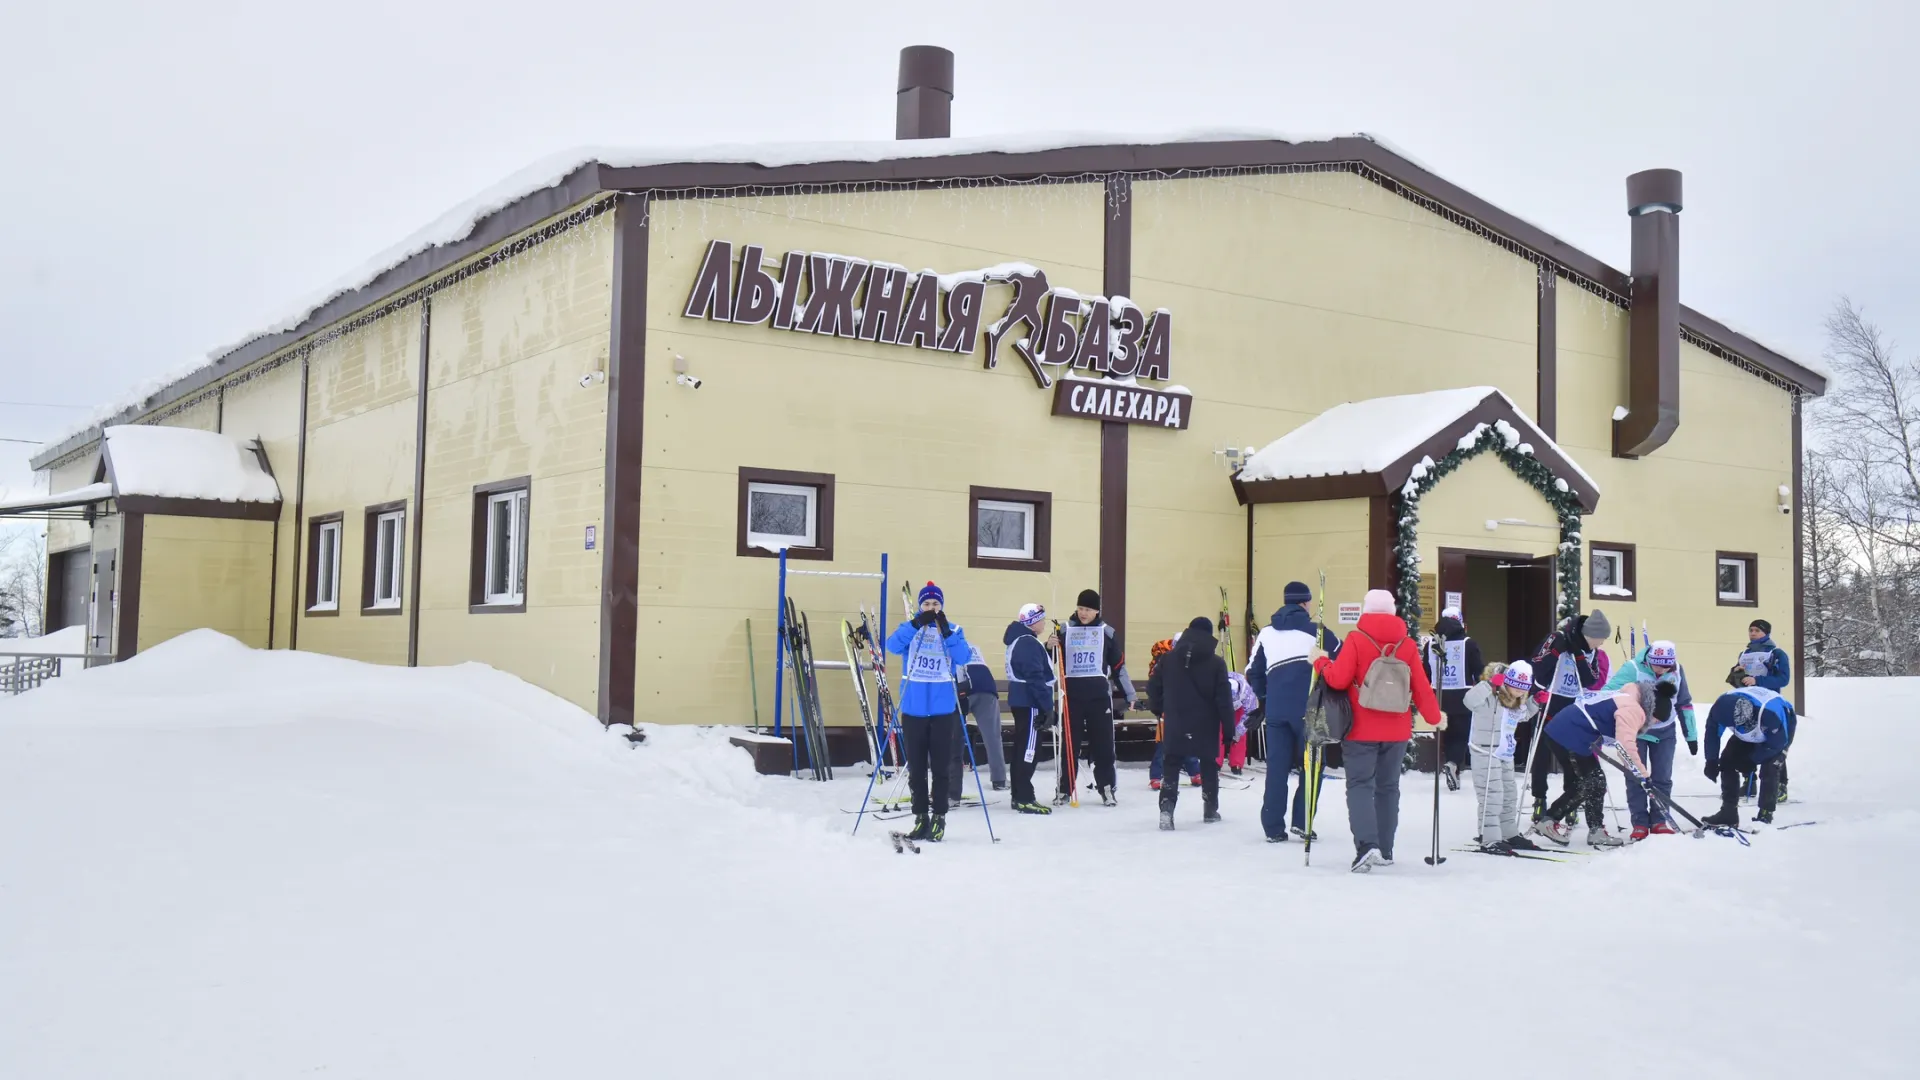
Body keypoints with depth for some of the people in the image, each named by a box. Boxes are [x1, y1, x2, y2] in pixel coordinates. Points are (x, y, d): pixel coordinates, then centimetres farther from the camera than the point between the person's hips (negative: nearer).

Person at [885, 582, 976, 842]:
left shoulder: (954, 631, 6)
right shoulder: (909, 628, 7)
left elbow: (963, 657, -11)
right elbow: (892, 646, -13)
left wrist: (946, 631, -22)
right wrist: (917, 624, -24)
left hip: (943, 708, -1)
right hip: (913, 708, 1)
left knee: (940, 766, 1)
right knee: (916, 767, 6)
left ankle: (939, 817, 9)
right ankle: (920, 817, 14)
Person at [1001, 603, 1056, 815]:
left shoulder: (1017, 640, 15)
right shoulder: (1029, 643, -18)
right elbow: (1036, 678, -22)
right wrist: (1047, 707, -20)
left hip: (1020, 700, 11)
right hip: (1030, 702, -11)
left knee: (1022, 747, 13)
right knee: (1029, 749, -9)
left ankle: (1018, 796, 18)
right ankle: (1025, 799, -9)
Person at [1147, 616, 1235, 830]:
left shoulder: (1168, 659, -1)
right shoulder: (1216, 663, -7)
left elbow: (1153, 687, 2)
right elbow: (1224, 699, -8)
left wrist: (1158, 709, 21)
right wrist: (1228, 729, -1)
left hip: (1175, 724, 1)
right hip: (1206, 726, -1)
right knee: (1209, 764, 17)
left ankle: (1166, 808, -13)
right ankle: (1210, 810, 26)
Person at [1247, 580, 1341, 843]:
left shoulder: (1266, 633, 9)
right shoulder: (1316, 631, -3)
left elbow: (1253, 672, 13)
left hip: (1276, 710, 4)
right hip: (1308, 710, -3)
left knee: (1277, 767, 7)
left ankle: (1274, 828, 7)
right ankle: (1302, 821, 4)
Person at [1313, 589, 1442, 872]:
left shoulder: (1356, 640, -9)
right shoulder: (1407, 645, 0)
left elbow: (1338, 679, -14)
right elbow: (1421, 687, 3)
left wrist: (1321, 663, 5)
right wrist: (1434, 717, 18)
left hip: (1361, 731, -3)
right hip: (1397, 732, 3)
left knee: (1360, 786, -1)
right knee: (1387, 787, 15)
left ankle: (1367, 846, -19)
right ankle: (1385, 851, 19)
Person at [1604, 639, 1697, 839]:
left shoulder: (1677, 671, -10)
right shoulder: (1633, 669, -24)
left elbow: (1684, 703, 3)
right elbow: (1608, 693, -25)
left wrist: (1691, 736, 8)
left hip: (1665, 732, 3)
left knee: (1662, 777, 5)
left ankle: (1659, 821, 15)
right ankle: (1639, 822, 5)